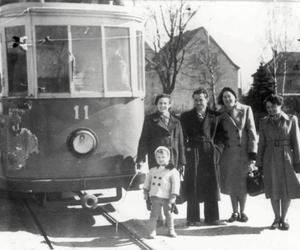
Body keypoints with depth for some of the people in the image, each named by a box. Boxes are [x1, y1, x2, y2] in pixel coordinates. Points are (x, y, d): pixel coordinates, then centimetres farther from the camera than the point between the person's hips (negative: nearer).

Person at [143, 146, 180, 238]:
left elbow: (175, 184, -9)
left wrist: (173, 197, -15)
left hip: (167, 197, -2)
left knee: (168, 214, 11)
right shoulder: (152, 170, 8)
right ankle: (152, 231, 9)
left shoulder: (172, 171, -5)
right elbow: (148, 181, 19)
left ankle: (171, 230, 27)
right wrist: (146, 191, 14)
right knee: (154, 214, 0)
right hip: (155, 197, 2)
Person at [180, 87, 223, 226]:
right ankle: (192, 218, 4)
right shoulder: (186, 116, 8)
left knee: (211, 184, 2)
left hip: (209, 152, 1)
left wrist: (216, 147, 3)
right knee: (192, 185, -2)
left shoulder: (214, 116, 11)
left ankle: (212, 217, 10)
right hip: (193, 153, -1)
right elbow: (184, 136, 5)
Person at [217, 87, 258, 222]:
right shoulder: (221, 114, 4)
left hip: (243, 153, -2)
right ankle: (235, 212, 22)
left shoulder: (246, 110, -3)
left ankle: (242, 212, 21)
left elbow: (252, 132, -5)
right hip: (228, 154, 2)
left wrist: (252, 155, -11)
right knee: (231, 184, 8)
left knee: (243, 183, 5)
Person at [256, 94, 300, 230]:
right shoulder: (264, 122, 3)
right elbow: (261, 143, 5)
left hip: (286, 158, -1)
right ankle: (277, 218, 20)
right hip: (270, 160, 1)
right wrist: (259, 163, 3)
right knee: (273, 190, 6)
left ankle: (283, 218, 18)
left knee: (288, 190, 2)